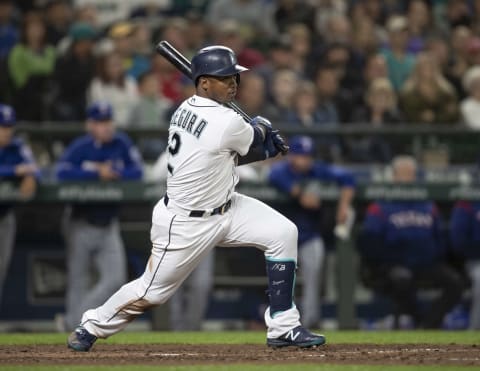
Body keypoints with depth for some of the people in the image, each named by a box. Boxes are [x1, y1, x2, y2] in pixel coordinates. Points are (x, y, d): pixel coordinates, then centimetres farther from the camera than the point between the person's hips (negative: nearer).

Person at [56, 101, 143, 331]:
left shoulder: (121, 144, 0)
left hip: (109, 226, 4)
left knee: (115, 279, -6)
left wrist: (111, 173, -18)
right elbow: (62, 173, -26)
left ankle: (73, 322, 2)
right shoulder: (80, 148, -11)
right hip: (82, 225, -4)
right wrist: (97, 174, -25)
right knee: (78, 282, 3)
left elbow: (137, 172, -6)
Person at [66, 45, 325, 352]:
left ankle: (284, 328, 1)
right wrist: (262, 127, 16)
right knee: (154, 291, 7)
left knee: (283, 233, -4)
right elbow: (254, 139, -5)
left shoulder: (187, 109, -1)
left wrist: (266, 145, 6)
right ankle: (93, 326, 33)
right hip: (186, 224, -9)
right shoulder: (226, 123, -28)